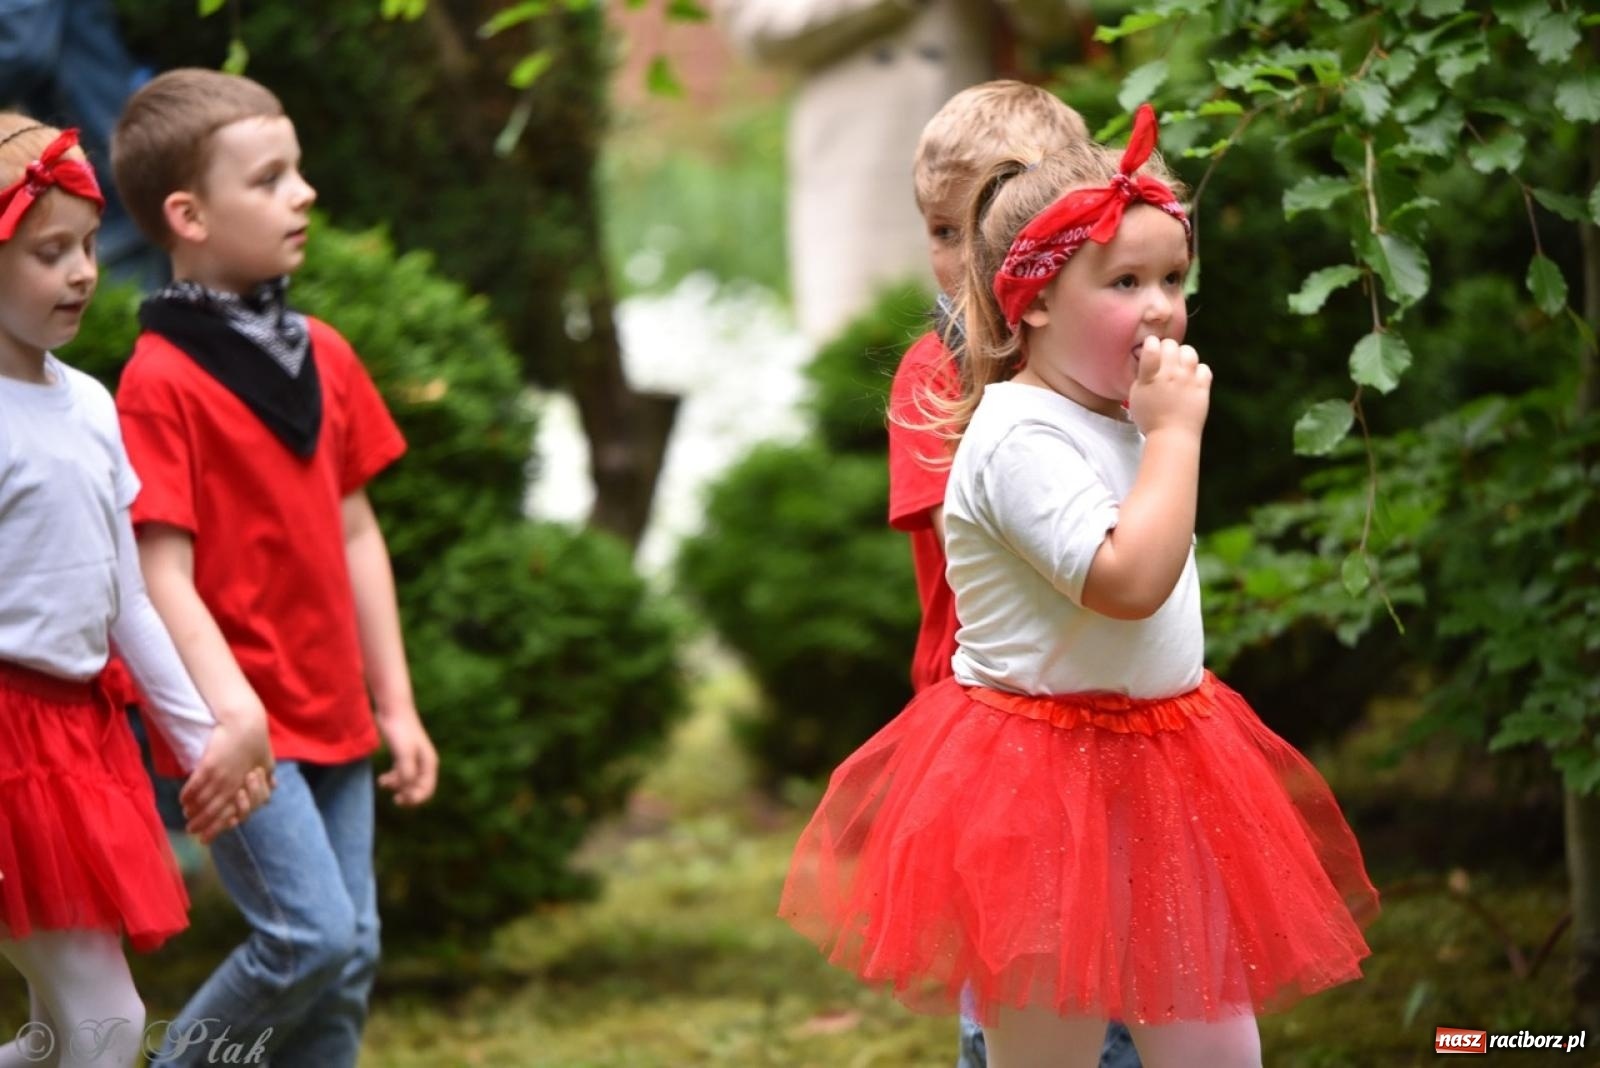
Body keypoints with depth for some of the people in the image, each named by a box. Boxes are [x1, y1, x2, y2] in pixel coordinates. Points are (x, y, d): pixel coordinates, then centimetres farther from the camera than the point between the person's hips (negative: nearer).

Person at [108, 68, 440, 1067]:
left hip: (333, 720, 7)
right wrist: (232, 720, -25)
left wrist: (396, 708, 14)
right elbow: (165, 579, -16)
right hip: (243, 726, -7)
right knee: (310, 936, -15)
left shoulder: (325, 355, 9)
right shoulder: (160, 383, -12)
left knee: (351, 958, 7)